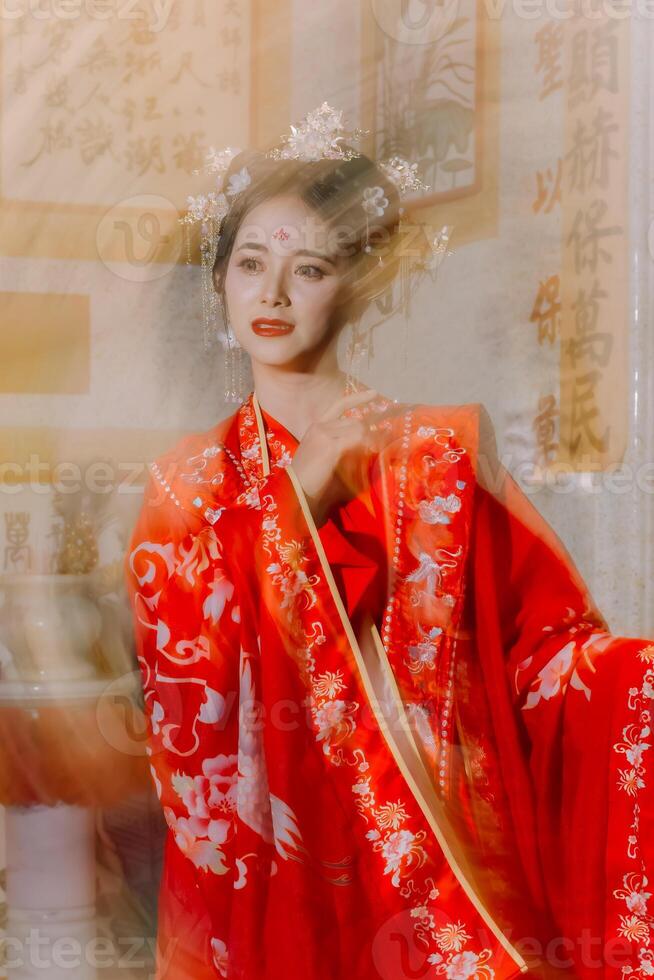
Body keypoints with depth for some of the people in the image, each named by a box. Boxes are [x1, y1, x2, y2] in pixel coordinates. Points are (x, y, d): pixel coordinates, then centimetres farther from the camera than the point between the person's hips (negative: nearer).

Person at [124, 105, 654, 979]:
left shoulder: (441, 445, 2)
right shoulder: (189, 483, 6)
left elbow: (544, 644, -3)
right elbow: (182, 693, -9)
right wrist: (294, 495, -16)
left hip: (455, 862, 0)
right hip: (283, 867, 1)